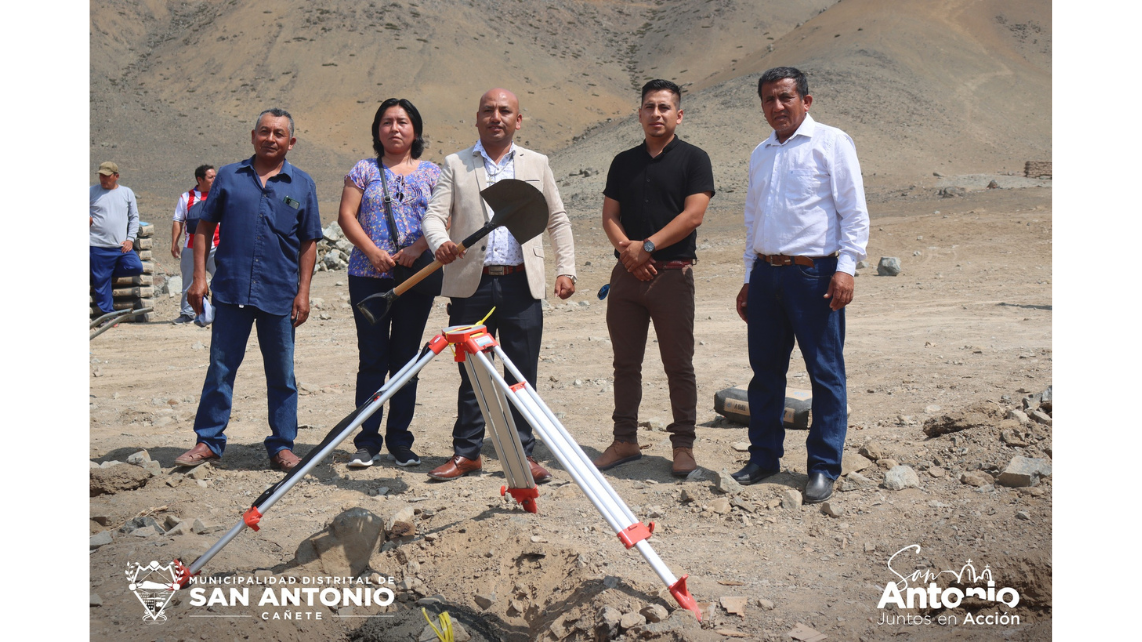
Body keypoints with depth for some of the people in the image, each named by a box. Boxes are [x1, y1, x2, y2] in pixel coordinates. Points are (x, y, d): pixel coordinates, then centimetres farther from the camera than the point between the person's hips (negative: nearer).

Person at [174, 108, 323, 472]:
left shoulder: (302, 185, 7)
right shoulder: (229, 177, 7)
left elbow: (308, 243, 7)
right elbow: (204, 227, 9)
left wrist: (303, 292, 0)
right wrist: (199, 276, 0)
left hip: (280, 295, 0)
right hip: (231, 291, 0)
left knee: (282, 375, 7)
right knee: (220, 369, 5)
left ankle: (282, 446, 17)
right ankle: (208, 441, 17)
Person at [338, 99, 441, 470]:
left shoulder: (431, 173, 11)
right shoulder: (364, 170, 10)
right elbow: (346, 216, 2)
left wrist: (418, 248, -14)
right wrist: (373, 251, -12)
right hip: (368, 276, -1)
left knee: (405, 358, 4)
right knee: (372, 358, -1)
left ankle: (400, 441, 13)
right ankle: (367, 442, 5)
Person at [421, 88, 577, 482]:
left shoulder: (537, 164, 14)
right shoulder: (455, 165, 10)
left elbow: (558, 220, 16)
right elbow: (434, 215, 1)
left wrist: (566, 269, 6)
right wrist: (441, 242, -21)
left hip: (522, 285, 1)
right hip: (471, 285, 0)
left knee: (522, 375, 3)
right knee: (471, 373, 6)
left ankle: (523, 454, 15)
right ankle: (466, 453, 18)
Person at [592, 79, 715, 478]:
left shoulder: (693, 159, 2)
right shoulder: (624, 162, 15)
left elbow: (693, 215, -10)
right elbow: (609, 216, 10)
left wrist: (648, 246, -14)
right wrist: (625, 248, -9)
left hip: (673, 273, -4)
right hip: (626, 274, 4)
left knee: (678, 365, 0)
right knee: (625, 363, 8)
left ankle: (683, 444, 9)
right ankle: (625, 440, 18)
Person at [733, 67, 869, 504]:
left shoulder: (831, 142, 0)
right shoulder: (760, 153, 19)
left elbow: (854, 210, -5)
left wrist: (846, 267, -15)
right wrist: (749, 279, 20)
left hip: (813, 271, -6)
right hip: (766, 272, 6)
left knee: (825, 371, -1)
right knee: (765, 369, 10)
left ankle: (824, 467, 8)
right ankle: (764, 456, 22)